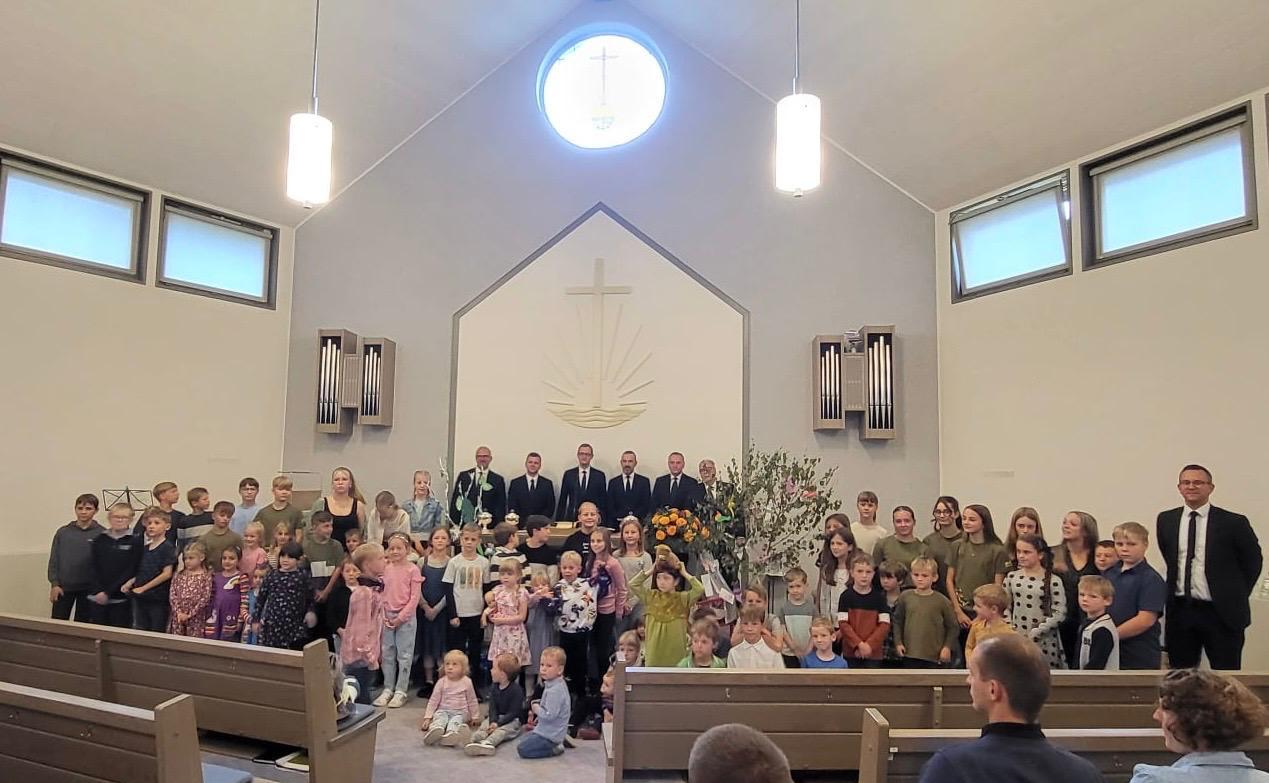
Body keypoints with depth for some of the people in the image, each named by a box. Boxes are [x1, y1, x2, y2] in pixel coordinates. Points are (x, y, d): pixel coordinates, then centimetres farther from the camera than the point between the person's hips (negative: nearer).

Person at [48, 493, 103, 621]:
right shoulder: (63, 532, 1)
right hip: (63, 586, 2)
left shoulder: (102, 534, -5)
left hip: (89, 588, -2)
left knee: (82, 623, 9)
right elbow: (54, 560, 4)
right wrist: (54, 584, -3)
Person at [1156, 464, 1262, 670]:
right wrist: (1175, 588, 10)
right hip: (1180, 611, 3)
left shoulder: (1233, 522, -6)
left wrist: (1236, 597, 4)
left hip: (1222, 613, -3)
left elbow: (1253, 561, 5)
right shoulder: (1165, 520, 4)